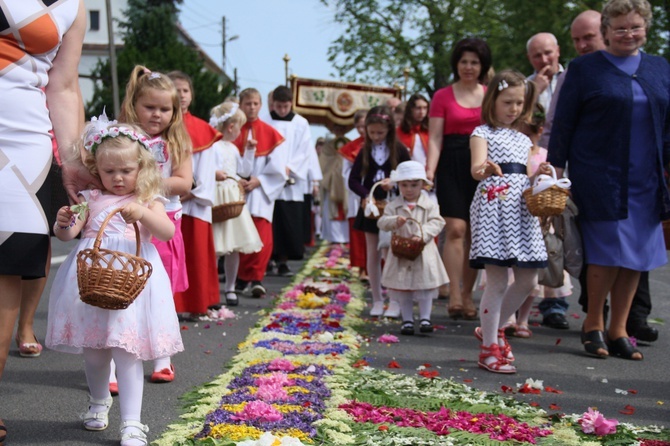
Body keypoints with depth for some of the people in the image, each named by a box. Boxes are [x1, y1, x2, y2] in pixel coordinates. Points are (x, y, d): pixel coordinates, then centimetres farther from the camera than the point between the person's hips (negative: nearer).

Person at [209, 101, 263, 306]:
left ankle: (230, 287, 17)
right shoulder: (213, 146, -10)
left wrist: (250, 151, 18)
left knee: (235, 247, 8)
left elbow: (245, 171, 24)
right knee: (215, 248, -9)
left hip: (234, 199, 8)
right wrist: (214, 174, -34)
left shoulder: (233, 148, 18)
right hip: (217, 199, -8)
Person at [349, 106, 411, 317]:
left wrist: (394, 183, -19)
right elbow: (353, 180, 1)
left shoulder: (399, 150, -4)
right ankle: (377, 301, 13)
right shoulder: (365, 151, 3)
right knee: (373, 254, 5)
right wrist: (365, 196, -17)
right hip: (371, 208, 2)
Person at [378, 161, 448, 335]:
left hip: (424, 253, -1)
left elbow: (436, 223, -10)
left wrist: (421, 235, -24)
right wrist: (394, 221, -25)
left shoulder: (430, 205, -2)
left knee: (426, 286, 1)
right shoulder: (393, 206, 2)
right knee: (402, 288, 7)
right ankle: (407, 320, 17)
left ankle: (425, 318, 10)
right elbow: (382, 222, -4)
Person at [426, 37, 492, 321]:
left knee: (475, 233, 3)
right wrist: (430, 169, -13)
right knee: (456, 229, -13)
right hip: (452, 167, -2)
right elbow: (435, 138, 1)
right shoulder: (443, 96, 6)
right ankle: (454, 295, -14)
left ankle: (467, 295, 12)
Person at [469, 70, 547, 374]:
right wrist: (484, 169, -40)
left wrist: (540, 175, -1)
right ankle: (489, 348, 2)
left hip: (522, 209, 7)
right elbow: (476, 168, -17)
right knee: (497, 280, -8)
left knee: (528, 280, 6)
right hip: (493, 206, -7)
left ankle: (493, 328, 27)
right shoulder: (483, 133, 1)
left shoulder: (523, 140, 21)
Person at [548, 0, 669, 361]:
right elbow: (563, 124, 1)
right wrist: (555, 167, -5)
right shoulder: (584, 69, 1)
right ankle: (593, 325, 12)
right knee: (609, 251, -6)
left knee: (635, 255, 4)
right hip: (599, 178, -4)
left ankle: (618, 331, 14)